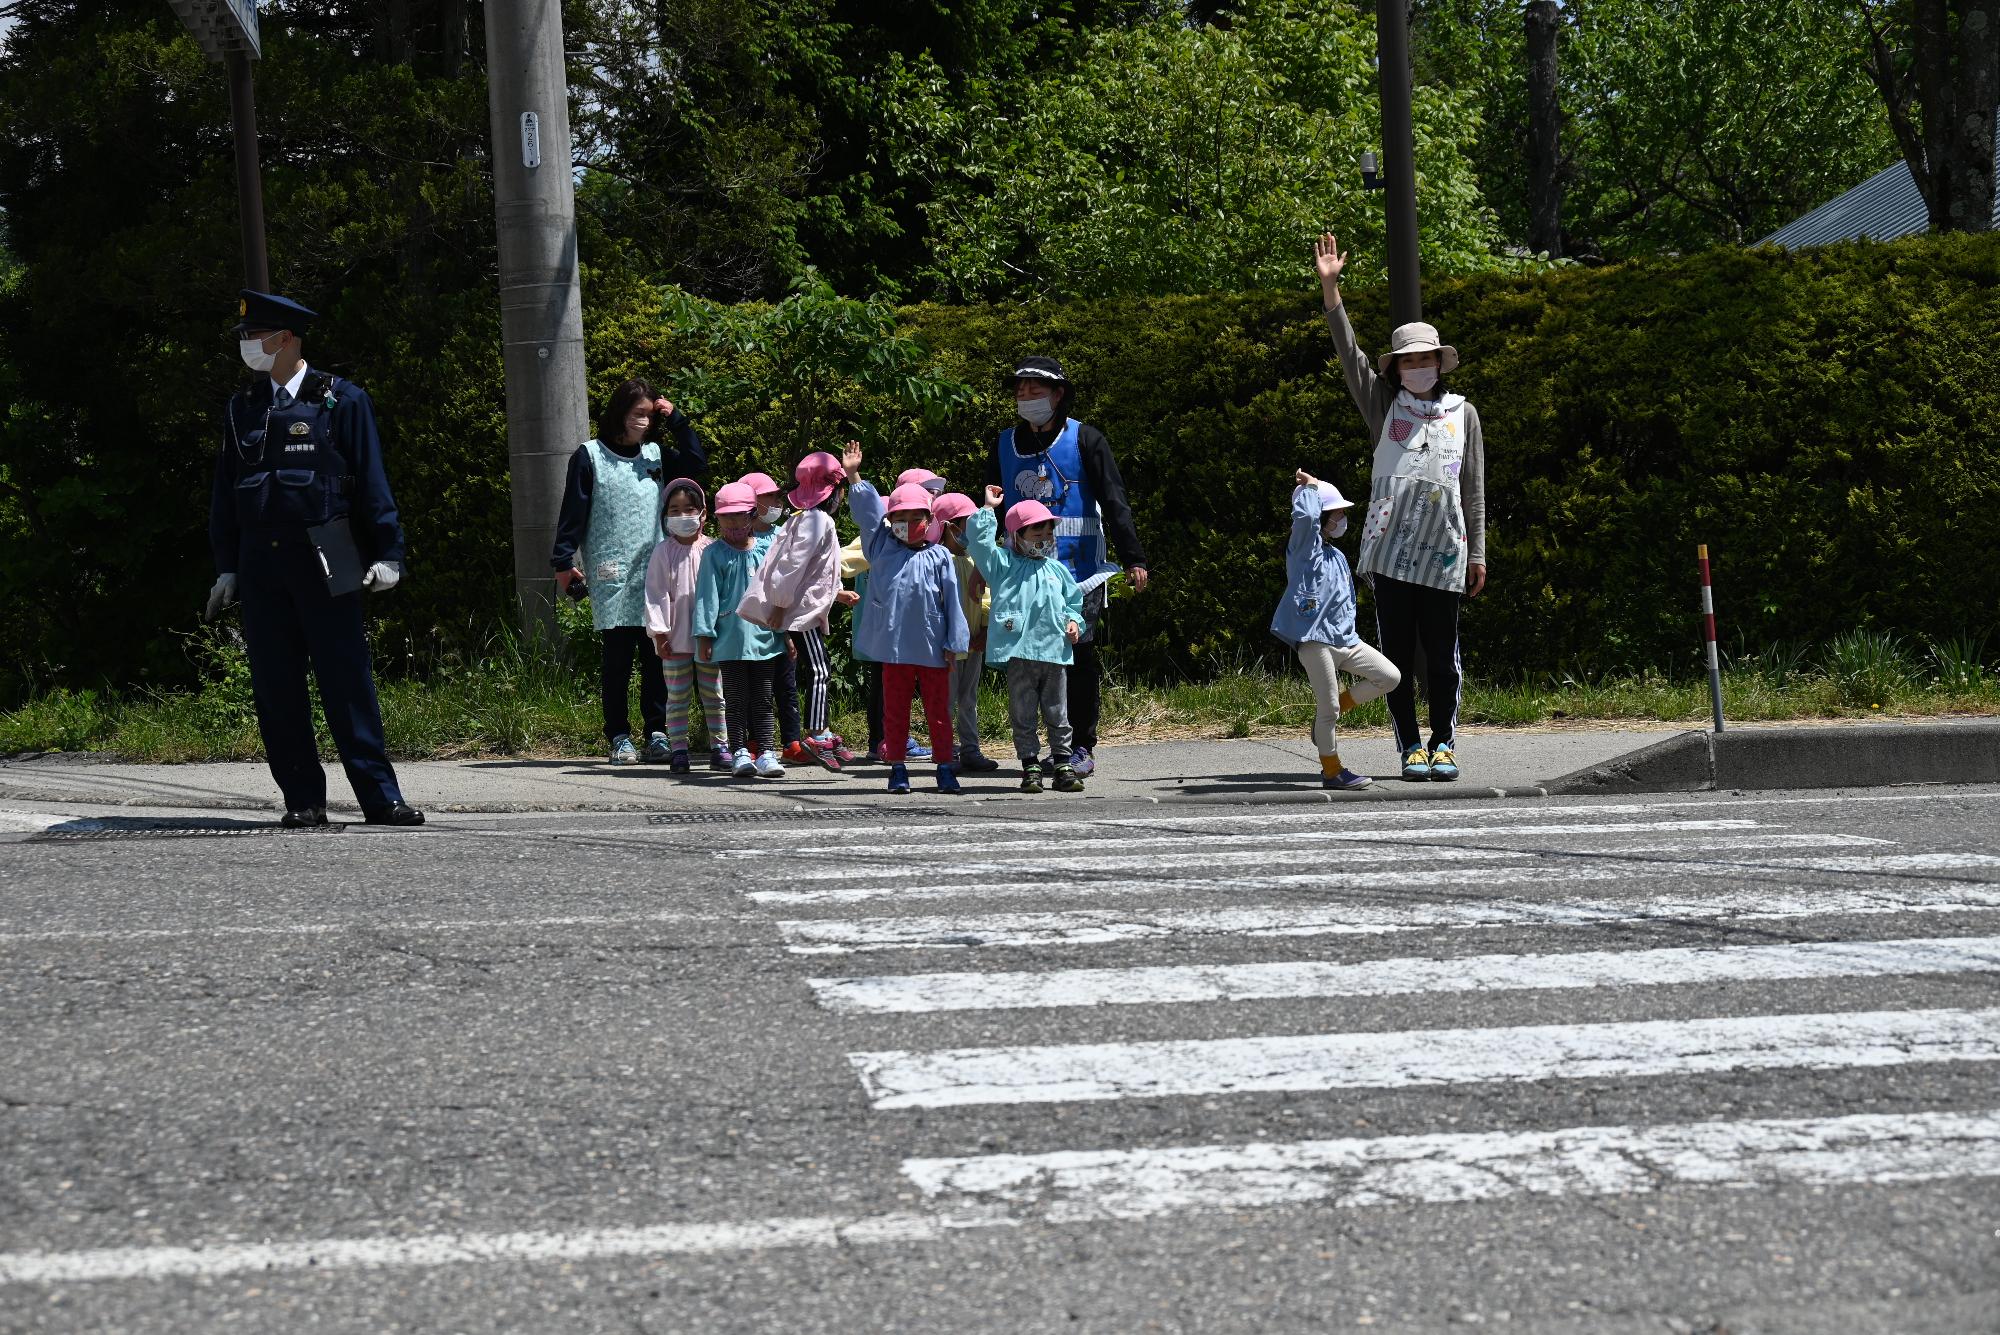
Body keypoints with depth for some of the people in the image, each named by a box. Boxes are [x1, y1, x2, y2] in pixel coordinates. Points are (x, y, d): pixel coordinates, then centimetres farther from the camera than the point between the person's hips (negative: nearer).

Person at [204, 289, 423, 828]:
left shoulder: (341, 400, 1)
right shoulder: (240, 409, 13)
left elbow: (371, 481, 0)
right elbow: (225, 494, 17)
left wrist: (387, 553, -5)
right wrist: (226, 566, 11)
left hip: (325, 562, -4)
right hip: (261, 566, 4)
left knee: (347, 682, -5)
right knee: (276, 689, 3)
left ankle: (380, 797, -3)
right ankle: (302, 799, 10)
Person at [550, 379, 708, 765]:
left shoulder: (655, 455, 13)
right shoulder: (590, 455, 2)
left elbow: (697, 465, 5)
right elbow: (573, 511, 2)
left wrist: (676, 420, 2)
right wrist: (564, 561, -3)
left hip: (654, 574, 3)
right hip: (610, 577, -3)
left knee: (656, 657, 1)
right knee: (617, 659, -1)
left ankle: (657, 733, 6)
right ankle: (619, 737, 4)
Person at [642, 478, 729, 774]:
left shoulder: (712, 550, 2)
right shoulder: (663, 553, -1)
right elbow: (655, 594, -3)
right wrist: (659, 632, -9)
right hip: (676, 639, -1)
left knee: (714, 695, 7)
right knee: (677, 697, 3)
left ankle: (719, 747, 14)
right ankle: (678, 750, 7)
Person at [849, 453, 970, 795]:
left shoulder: (939, 557, 2)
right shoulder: (883, 547, 6)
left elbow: (951, 600, 1)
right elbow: (867, 509, 7)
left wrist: (953, 643, -2)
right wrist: (853, 475, 2)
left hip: (931, 649, -1)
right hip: (894, 647, 1)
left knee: (938, 711, 6)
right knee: (895, 711, 7)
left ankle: (945, 768, 11)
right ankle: (897, 769, 13)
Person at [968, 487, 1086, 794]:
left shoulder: (1057, 570, 16)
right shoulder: (1003, 565, 5)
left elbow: (1073, 600, 23)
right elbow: (979, 540, -5)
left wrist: (1074, 621, 4)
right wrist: (988, 508, -2)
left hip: (1054, 651, 3)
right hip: (1018, 651, -3)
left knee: (1057, 713, 7)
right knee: (1023, 714, 2)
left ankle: (1063, 765, 12)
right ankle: (1030, 766, 7)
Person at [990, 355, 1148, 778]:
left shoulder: (1084, 439, 0)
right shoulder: (1007, 443, 12)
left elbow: (1114, 502, -5)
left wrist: (1133, 559, -12)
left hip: (1079, 569, -3)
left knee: (1079, 654, -4)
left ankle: (1083, 746, 6)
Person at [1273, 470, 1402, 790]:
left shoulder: (1338, 556, 21)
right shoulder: (1305, 546, -4)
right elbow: (1305, 515, -26)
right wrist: (1310, 486, -10)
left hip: (1345, 640, 8)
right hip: (1315, 640, -8)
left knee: (1390, 677, 1)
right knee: (1328, 709, -6)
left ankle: (1334, 708, 11)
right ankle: (1332, 770, 5)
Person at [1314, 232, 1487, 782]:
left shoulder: (1462, 413, 11)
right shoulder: (1386, 407, 10)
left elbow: (1473, 488, 12)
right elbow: (1349, 353, 2)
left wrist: (1478, 553, 9)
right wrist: (1330, 287, -7)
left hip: (1444, 552, 0)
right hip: (1389, 549, 0)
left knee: (1442, 653, 3)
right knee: (1397, 653, 1)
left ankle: (1444, 742, 13)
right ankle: (1410, 745, 8)